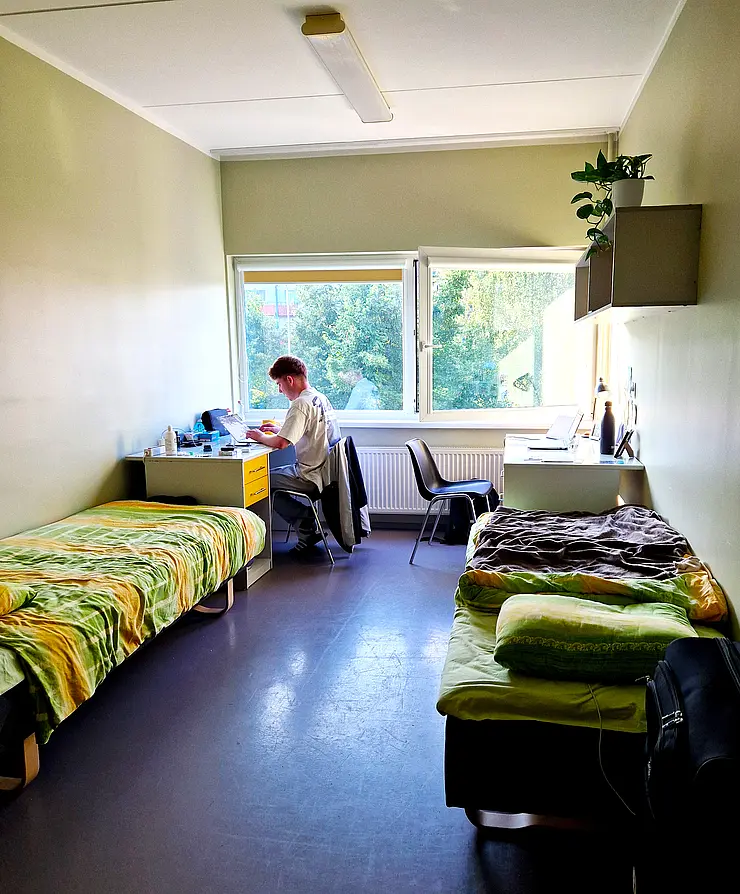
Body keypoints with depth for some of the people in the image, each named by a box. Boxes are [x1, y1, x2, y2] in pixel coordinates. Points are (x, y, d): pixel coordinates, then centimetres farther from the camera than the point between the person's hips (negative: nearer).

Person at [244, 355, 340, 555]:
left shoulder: (301, 404, -20)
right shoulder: (321, 398, 10)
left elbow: (281, 443, -26)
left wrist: (260, 437, -5)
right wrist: (280, 429, 20)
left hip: (312, 478, -10)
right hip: (328, 470, 10)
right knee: (276, 475, 23)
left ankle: (307, 528, 2)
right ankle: (308, 528, 15)